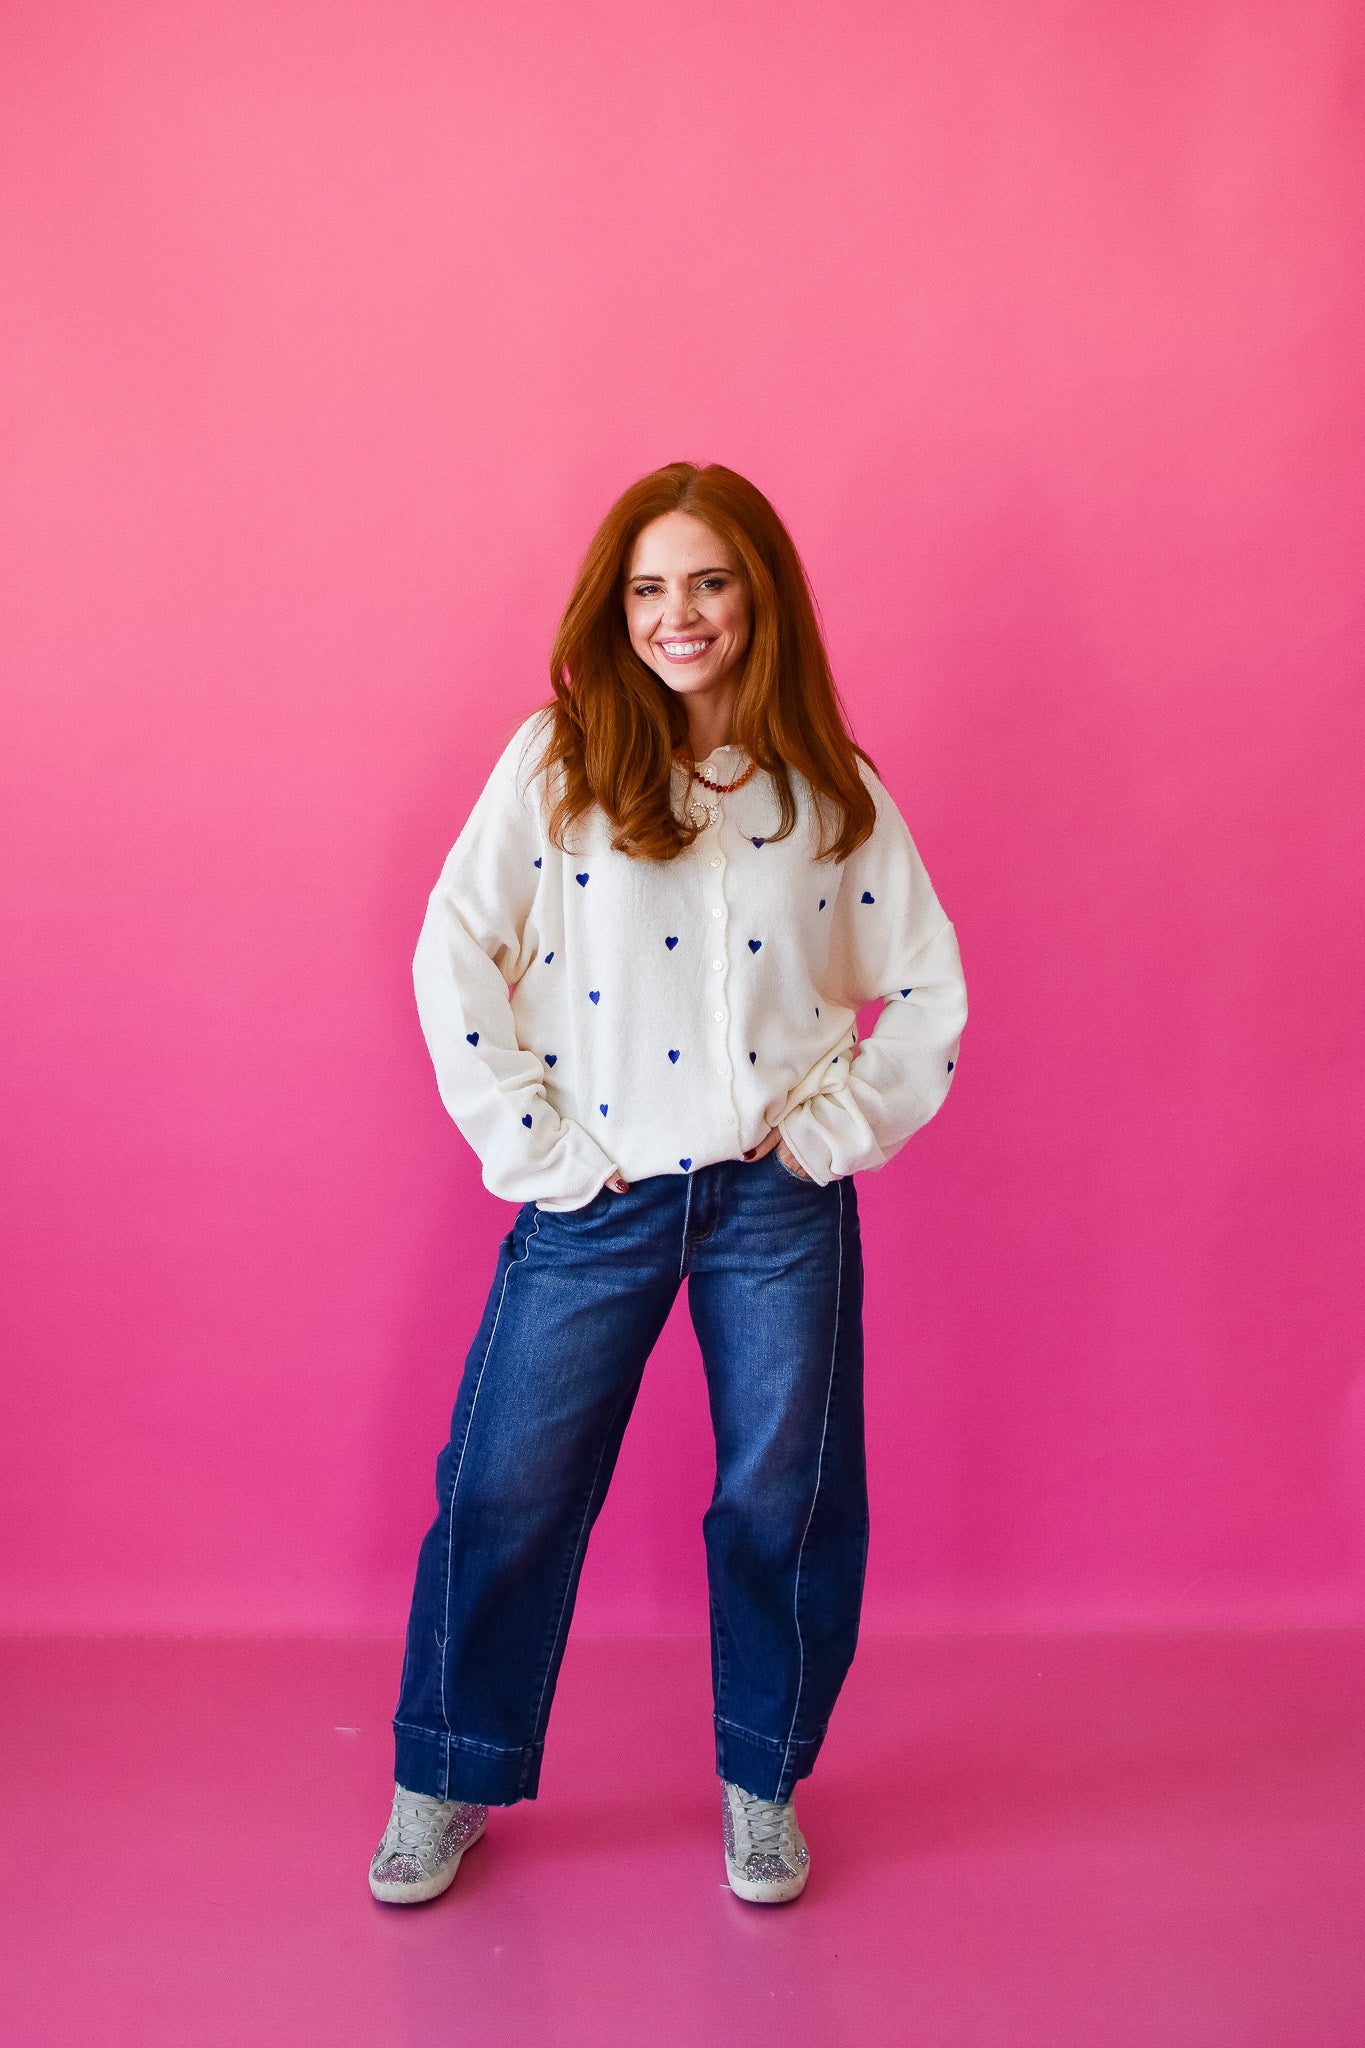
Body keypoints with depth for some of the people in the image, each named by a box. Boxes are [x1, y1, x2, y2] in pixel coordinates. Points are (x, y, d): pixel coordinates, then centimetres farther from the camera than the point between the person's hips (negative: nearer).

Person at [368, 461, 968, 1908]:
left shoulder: (834, 791, 3)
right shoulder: (554, 763, -2)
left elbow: (929, 990, 7)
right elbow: (452, 955, -4)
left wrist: (832, 1129, -2)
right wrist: (533, 1147, -7)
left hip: (779, 1199, 1)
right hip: (597, 1194, -1)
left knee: (787, 1498, 9)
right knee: (505, 1489, 5)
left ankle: (764, 1781, 34)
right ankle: (447, 1782, 29)